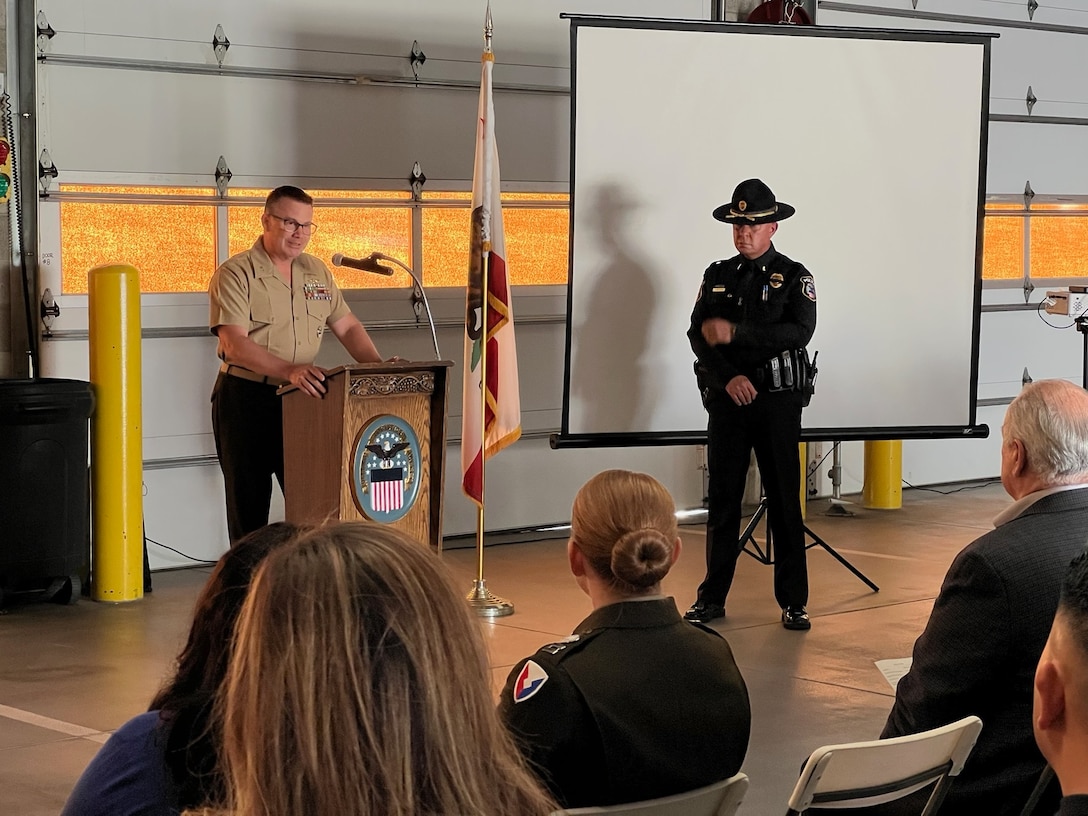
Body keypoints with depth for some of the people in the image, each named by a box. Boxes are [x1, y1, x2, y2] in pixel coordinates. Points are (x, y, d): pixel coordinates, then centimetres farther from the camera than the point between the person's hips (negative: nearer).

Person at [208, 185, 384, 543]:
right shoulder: (235, 274, -9)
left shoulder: (317, 271, 11)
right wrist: (290, 371, -34)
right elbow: (235, 345, -20)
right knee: (248, 504, 2)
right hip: (245, 398, -5)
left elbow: (347, 327, 14)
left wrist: (378, 367, -4)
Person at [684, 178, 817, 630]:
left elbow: (799, 331, -15)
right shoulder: (717, 275, 10)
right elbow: (698, 335, 2)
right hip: (727, 398, 3)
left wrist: (734, 332, -18)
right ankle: (712, 597, 13)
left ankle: (793, 601, 8)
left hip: (778, 400, -3)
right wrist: (728, 377, -13)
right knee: (722, 500, 5)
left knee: (785, 502, 1)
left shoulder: (793, 276, 0)